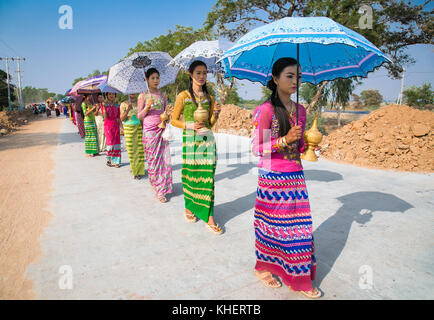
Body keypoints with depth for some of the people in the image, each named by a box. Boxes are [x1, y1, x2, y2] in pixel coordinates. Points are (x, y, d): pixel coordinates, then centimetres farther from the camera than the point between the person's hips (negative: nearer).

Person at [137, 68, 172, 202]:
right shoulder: (143, 96, 2)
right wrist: (147, 107, -15)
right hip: (149, 130, -3)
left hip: (162, 129, 3)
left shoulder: (163, 95, 12)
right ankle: (159, 190, 7)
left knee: (165, 158, -1)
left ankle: (163, 186, 16)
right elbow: (139, 116, 2)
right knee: (153, 159, 0)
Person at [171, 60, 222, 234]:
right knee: (190, 174, 4)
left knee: (208, 176, -1)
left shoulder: (209, 97, 12)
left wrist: (216, 113, -4)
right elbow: (174, 120, 4)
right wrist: (189, 125, -12)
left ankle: (209, 217, 4)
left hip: (207, 139, 3)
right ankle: (189, 208, 28)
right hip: (190, 139, -2)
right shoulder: (183, 96, 2)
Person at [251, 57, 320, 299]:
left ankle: (300, 278, 26)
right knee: (272, 224, 6)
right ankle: (264, 269, 30)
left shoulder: (300, 110, 10)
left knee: (300, 225, 9)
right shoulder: (265, 110, -9)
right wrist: (285, 140, -22)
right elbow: (257, 148, -12)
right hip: (272, 177, -6)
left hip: (295, 175, 6)